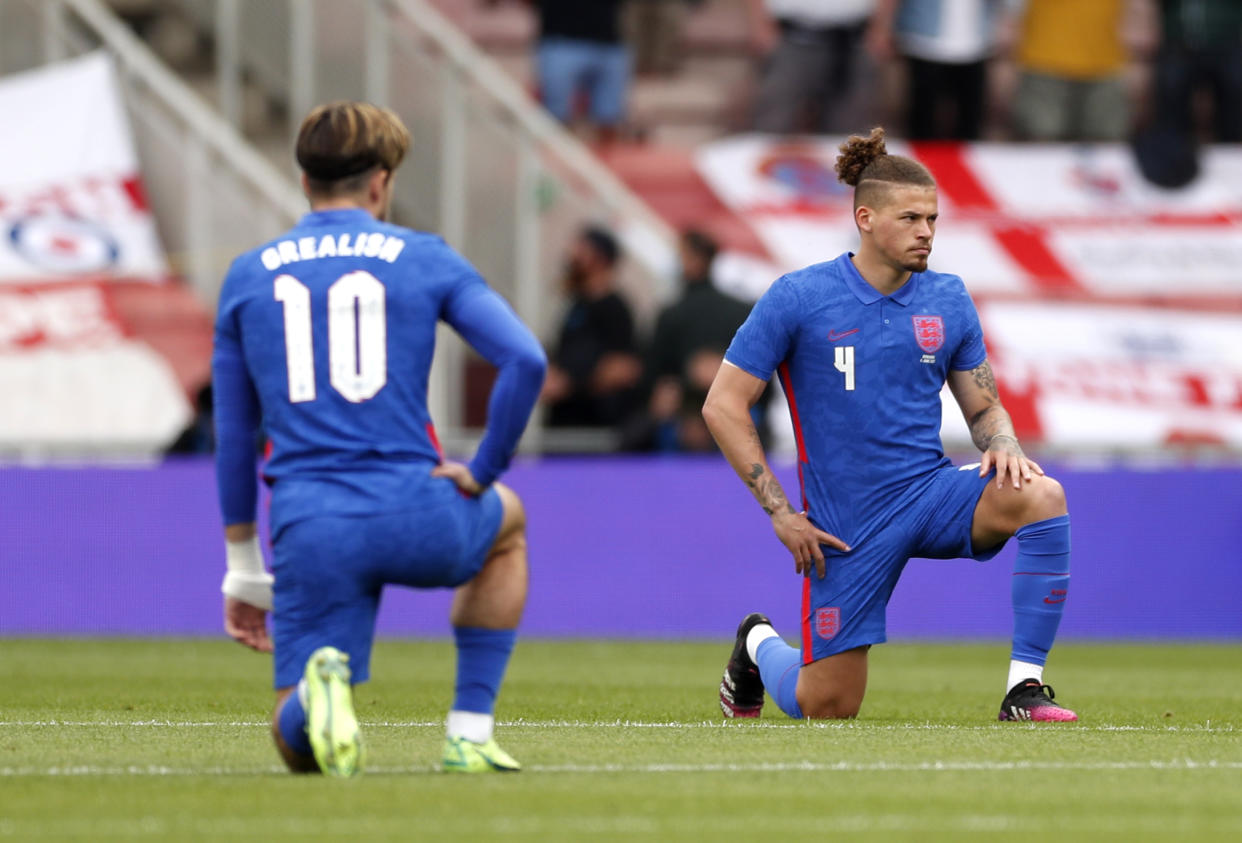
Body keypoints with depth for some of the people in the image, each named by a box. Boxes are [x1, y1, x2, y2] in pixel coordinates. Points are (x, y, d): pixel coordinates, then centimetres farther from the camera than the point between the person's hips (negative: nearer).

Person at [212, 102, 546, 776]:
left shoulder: (247, 277, 15)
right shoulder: (426, 259, 8)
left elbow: (233, 436, 18)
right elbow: (525, 362, -3)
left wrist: (244, 570, 25)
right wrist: (483, 471, 10)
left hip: (308, 530, 1)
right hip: (415, 516, -1)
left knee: (297, 747, 7)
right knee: (505, 523, 36)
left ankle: (319, 679, -30)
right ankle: (469, 733, 25)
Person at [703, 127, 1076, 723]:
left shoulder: (948, 300, 4)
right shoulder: (798, 298, -8)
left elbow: (984, 408, 13)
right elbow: (723, 405, -5)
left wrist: (1003, 447, -12)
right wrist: (780, 512, -10)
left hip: (932, 491, 3)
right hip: (847, 519, -3)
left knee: (1041, 496, -28)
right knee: (827, 708, 0)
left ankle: (1025, 686, -22)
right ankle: (759, 645, 37)